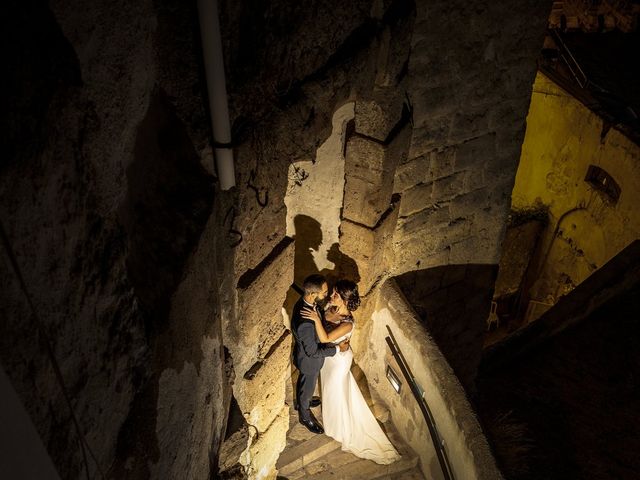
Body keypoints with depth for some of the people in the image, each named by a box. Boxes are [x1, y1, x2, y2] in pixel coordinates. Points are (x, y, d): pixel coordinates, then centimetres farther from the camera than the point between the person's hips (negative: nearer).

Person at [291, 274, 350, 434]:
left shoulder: (306, 301, -20)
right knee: (307, 388, 22)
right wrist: (338, 348, -23)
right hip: (309, 360, -7)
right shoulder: (305, 323, -46)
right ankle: (305, 416, 51)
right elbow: (313, 352, -31)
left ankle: (301, 402, 63)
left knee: (303, 382, 34)